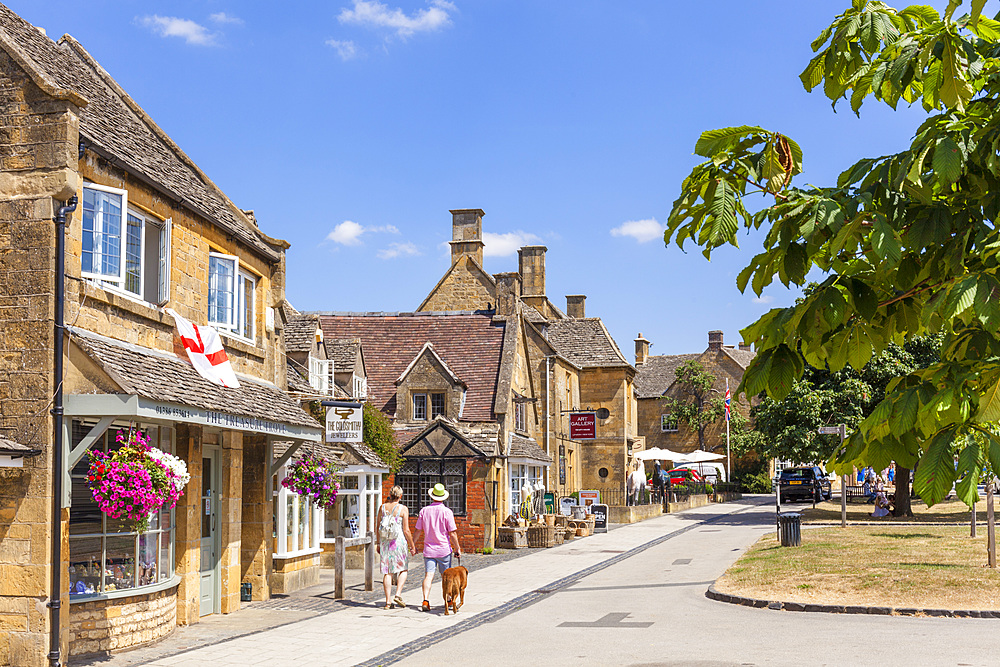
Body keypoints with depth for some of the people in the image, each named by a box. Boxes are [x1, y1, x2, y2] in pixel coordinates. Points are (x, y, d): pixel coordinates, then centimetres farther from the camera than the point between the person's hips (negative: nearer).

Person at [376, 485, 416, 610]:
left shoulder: (382, 507, 3)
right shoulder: (403, 509, -7)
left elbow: (378, 527, 8)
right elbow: (406, 530, -9)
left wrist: (378, 543, 20)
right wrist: (412, 546, 2)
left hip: (385, 542, 3)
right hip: (399, 541, -3)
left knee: (387, 572, 7)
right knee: (403, 569, 14)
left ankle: (388, 601, 6)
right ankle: (398, 594, -2)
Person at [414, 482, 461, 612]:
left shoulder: (424, 511, 1)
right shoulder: (447, 512, -9)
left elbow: (418, 530, 6)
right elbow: (452, 533, -10)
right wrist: (457, 548, 1)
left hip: (429, 549, 2)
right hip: (444, 549, -2)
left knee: (428, 575, -3)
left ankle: (425, 600, -19)